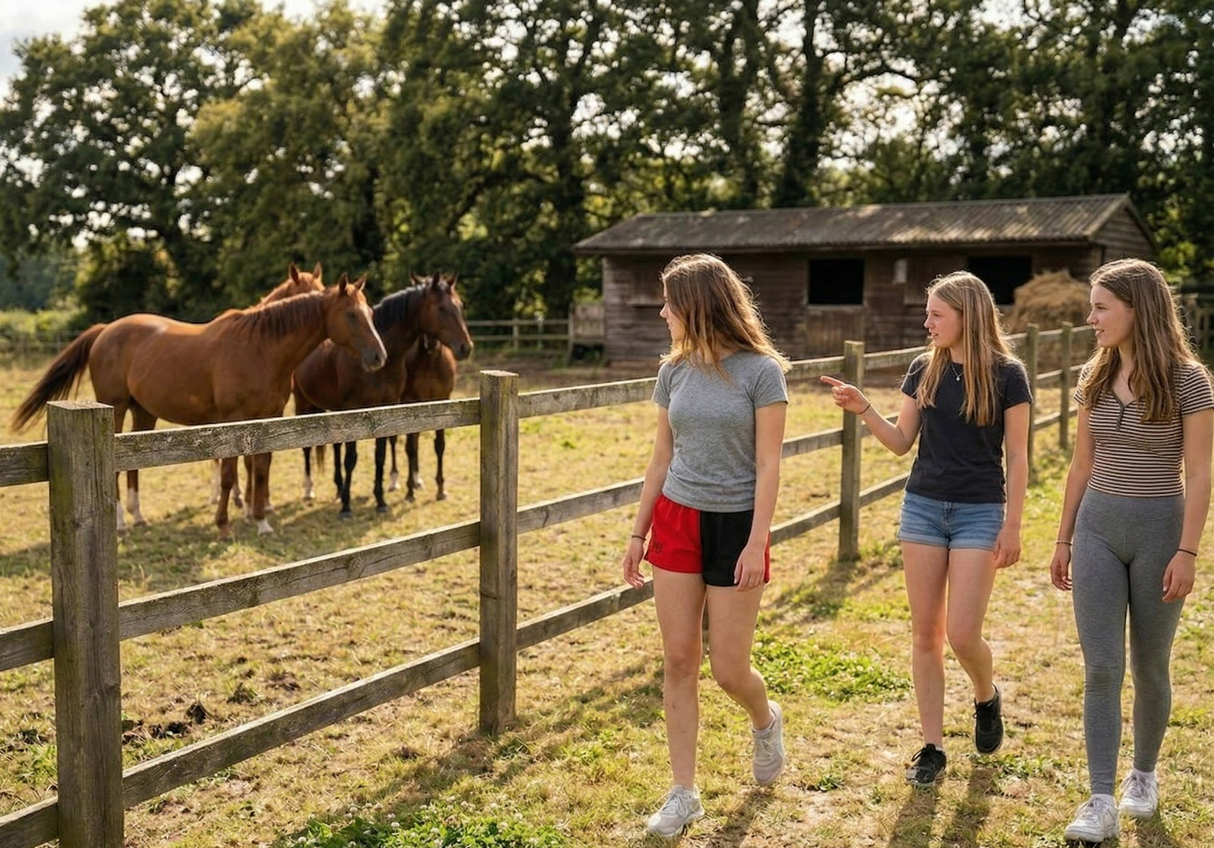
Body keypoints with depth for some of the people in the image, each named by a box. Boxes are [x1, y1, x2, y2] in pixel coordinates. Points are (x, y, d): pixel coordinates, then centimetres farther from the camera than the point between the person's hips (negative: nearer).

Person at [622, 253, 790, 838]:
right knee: (678, 661, 4)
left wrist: (757, 542, -16)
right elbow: (662, 459, 10)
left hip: (736, 525, -4)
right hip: (676, 521, 5)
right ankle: (683, 793, 14)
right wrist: (638, 533, 10)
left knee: (728, 669, 1)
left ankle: (765, 720, 37)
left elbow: (768, 466, -11)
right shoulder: (675, 371, 5)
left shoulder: (760, 371, -10)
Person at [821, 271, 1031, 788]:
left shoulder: (1006, 375, -6)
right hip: (923, 506, 4)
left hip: (979, 512, -4)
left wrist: (1012, 527, -7)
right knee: (926, 632, 5)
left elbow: (1016, 458, -5)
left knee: (962, 633, -9)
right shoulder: (924, 370, 4)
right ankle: (932, 747, 14)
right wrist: (863, 410, -9)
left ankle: (987, 699, 26)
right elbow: (902, 442, 6)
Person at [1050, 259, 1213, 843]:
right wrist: (1063, 540, 12)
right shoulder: (1094, 377, 4)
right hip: (1098, 527, 3)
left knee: (1149, 667, 11)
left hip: (1158, 529, -3)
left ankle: (1143, 775, 33)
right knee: (1101, 668, -3)